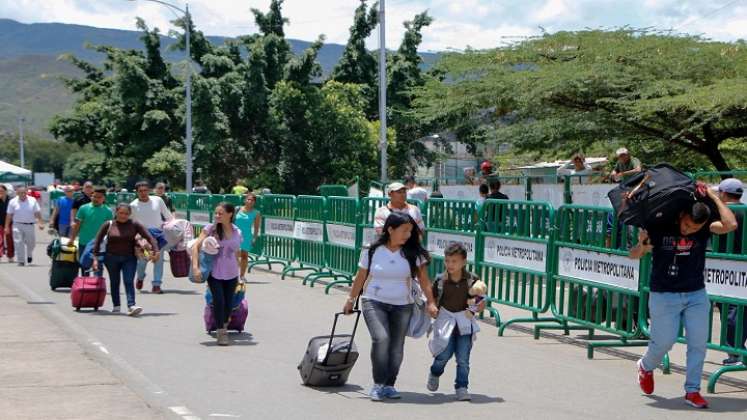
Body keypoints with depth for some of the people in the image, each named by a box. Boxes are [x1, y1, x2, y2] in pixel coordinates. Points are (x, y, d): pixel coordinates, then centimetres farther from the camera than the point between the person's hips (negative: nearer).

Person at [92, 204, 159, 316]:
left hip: (129, 259, -1)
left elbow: (149, 237, -8)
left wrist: (155, 250, -22)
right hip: (111, 258, 1)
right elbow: (98, 241, 1)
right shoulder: (108, 225, -2)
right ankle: (116, 306, 24)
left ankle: (131, 306, -23)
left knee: (129, 282, -13)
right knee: (114, 282, 11)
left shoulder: (134, 225, -2)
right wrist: (95, 258, -5)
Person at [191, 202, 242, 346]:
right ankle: (221, 332, 3)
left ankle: (224, 327, 33)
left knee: (228, 303, 8)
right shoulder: (211, 228, -8)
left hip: (231, 274, 3)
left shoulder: (237, 233, 1)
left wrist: (239, 274, 16)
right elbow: (196, 246, -13)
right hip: (214, 273, -3)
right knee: (219, 301, -12)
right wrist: (195, 267, -23)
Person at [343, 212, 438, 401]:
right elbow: (360, 277, 7)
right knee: (381, 338, -21)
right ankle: (378, 384, -11)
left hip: (402, 306, 2)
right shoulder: (372, 251, -4)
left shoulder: (413, 253, -2)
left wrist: (431, 302, -13)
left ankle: (389, 385, 17)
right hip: (374, 302, -2)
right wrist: (351, 300, 14)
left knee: (396, 347, 4)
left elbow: (423, 279, -2)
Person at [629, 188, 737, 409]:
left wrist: (714, 197, -19)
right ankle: (645, 367, 33)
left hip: (696, 294, 2)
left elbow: (730, 224, -26)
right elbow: (634, 255, -4)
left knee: (698, 342, -2)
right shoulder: (659, 227, -11)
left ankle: (692, 390, 9)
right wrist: (642, 244, -27)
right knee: (664, 341, 1)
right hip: (664, 295, -2)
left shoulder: (705, 229, -7)